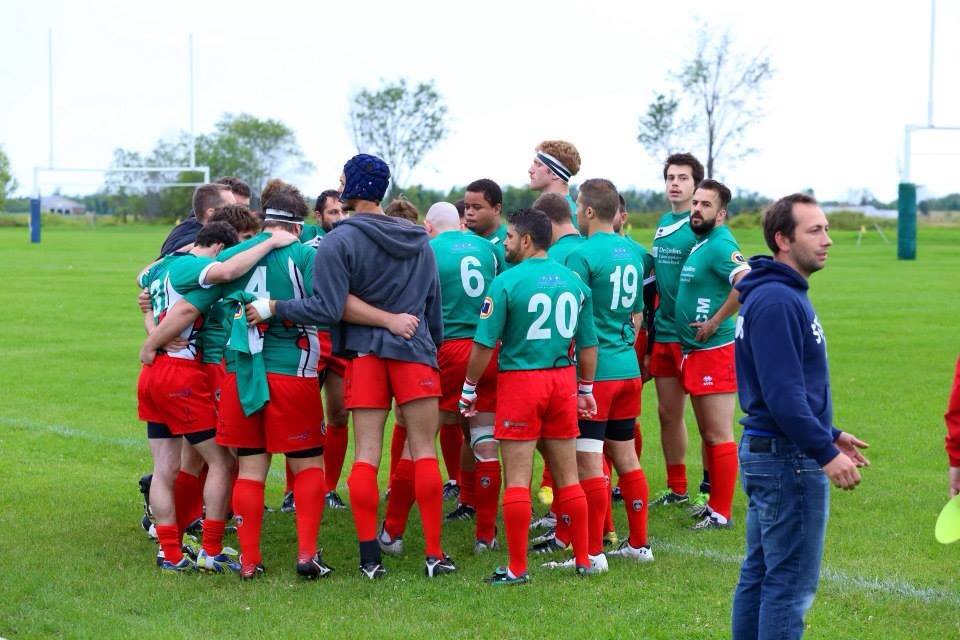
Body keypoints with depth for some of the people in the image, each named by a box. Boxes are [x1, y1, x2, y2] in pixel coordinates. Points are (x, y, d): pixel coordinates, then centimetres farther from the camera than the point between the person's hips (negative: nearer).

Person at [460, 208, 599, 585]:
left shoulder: (507, 282, -10)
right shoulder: (573, 281, 6)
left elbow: (484, 344, -9)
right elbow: (588, 344, 11)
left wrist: (469, 390, 2)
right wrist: (586, 390, 21)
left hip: (520, 382, -5)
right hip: (563, 380, 5)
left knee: (517, 479, 0)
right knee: (568, 477, 13)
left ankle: (517, 568, 2)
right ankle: (583, 560, 18)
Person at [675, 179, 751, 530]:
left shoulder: (721, 246, -17)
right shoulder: (701, 244, 13)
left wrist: (714, 323, -24)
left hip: (714, 352, -10)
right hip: (694, 352, 10)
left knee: (718, 435, -4)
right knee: (708, 433, 17)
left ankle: (722, 513, 0)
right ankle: (714, 502, 26)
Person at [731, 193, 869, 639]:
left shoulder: (782, 295, 14)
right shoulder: (777, 301, -19)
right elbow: (782, 393, -25)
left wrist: (828, 434, 20)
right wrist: (825, 452, -24)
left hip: (765, 452, 11)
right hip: (789, 457, -11)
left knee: (760, 576, 15)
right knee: (792, 584, -5)